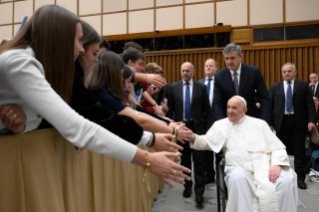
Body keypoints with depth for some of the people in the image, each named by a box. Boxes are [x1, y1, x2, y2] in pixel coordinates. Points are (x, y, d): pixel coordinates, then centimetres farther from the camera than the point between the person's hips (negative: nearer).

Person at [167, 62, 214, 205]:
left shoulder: (201, 87, 1)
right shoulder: (174, 87, 4)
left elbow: (207, 109, 2)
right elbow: (170, 109, 5)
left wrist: (208, 128, -2)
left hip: (197, 127, -1)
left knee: (199, 160, -3)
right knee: (185, 160, 13)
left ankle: (199, 191, 5)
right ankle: (187, 186, 29)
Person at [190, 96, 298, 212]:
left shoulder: (259, 124, 13)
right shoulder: (220, 124, 15)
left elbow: (276, 147, 9)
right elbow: (207, 141, 10)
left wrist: (277, 164, -11)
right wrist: (193, 137, -12)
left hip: (265, 167, 1)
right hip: (240, 169, -1)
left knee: (286, 180, -26)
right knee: (238, 177, -35)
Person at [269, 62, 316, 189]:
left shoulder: (303, 86, 5)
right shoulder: (275, 87, 7)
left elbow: (310, 104, 1)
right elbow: (270, 106, 4)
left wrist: (312, 120, -11)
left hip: (299, 122, -1)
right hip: (281, 123, 1)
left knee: (299, 151, 5)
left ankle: (300, 178, 16)